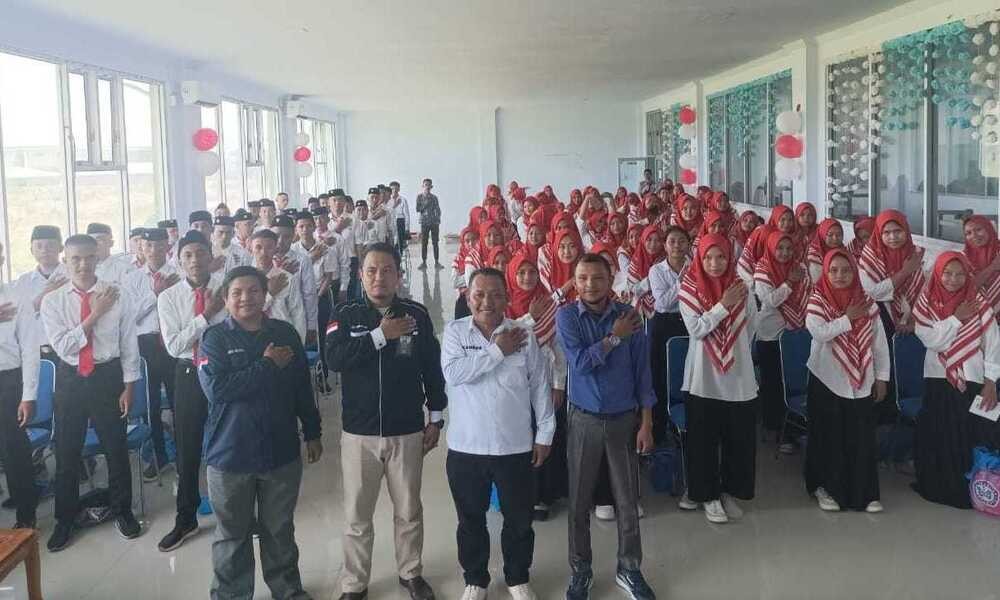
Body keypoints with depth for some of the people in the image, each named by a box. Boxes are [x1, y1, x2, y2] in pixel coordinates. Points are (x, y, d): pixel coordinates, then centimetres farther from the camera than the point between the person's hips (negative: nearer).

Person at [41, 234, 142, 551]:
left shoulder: (118, 296, -7)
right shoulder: (52, 301, -4)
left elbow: (129, 344, -2)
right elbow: (63, 346, -13)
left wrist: (128, 386, -3)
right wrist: (95, 314, -18)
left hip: (108, 377, -1)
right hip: (69, 380, 1)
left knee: (116, 448, 10)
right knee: (66, 452, 10)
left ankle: (122, 510, 31)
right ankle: (65, 520, 28)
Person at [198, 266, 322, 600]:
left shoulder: (285, 333, 3)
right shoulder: (214, 339, -6)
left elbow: (302, 387, 9)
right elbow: (216, 389, -21)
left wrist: (312, 432, 11)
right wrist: (267, 365, -17)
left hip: (282, 449, 2)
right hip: (231, 452, -2)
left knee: (280, 528, 16)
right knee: (233, 533, 11)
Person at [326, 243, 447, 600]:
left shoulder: (417, 315, -1)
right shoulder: (345, 314, -2)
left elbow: (432, 368, 5)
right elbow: (334, 359, -18)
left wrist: (435, 418, 4)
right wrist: (380, 335, -21)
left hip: (407, 432, 1)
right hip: (359, 433, 0)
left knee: (409, 511, 14)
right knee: (357, 515, 9)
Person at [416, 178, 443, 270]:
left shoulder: (434, 197, 7)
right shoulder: (419, 197, 5)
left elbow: (438, 210, 7)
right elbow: (418, 209, -1)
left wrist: (438, 220, -4)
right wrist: (426, 203, -12)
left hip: (434, 222, 1)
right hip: (424, 222, -1)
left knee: (435, 242, 1)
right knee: (423, 243, -1)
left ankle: (436, 262, 4)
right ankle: (423, 262, 3)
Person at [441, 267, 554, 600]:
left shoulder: (525, 335, -2)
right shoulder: (455, 331, -3)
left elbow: (541, 386, 2)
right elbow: (453, 374, -20)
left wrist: (544, 434, 2)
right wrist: (497, 351, -17)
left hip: (515, 446, 0)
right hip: (466, 447, 0)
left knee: (519, 518, 13)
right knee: (471, 519, 14)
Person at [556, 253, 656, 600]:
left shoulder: (629, 316, -3)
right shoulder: (567, 316, -6)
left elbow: (642, 372, -1)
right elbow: (580, 363, -19)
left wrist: (646, 423, -3)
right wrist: (615, 337, -14)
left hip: (624, 418, 1)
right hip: (584, 419, -1)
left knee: (628, 500, 8)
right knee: (579, 500, 7)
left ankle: (629, 569, 25)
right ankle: (580, 570, 24)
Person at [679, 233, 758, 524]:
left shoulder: (740, 286, 0)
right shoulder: (689, 288, -6)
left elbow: (750, 326, 12)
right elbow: (696, 329, -15)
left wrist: (736, 351, 12)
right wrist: (724, 305, -19)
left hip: (738, 375, 3)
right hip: (704, 376, -2)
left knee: (740, 436, 9)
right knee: (704, 439, 5)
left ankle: (730, 490, 26)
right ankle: (708, 495, 19)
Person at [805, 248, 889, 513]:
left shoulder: (865, 301, 3)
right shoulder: (817, 300, -5)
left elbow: (879, 341, 7)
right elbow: (818, 332, -23)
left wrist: (881, 377, 5)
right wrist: (847, 318, -15)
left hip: (860, 381, 3)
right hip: (827, 380, -2)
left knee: (862, 438, 4)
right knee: (829, 437, 5)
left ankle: (865, 492, 16)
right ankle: (824, 487, 20)